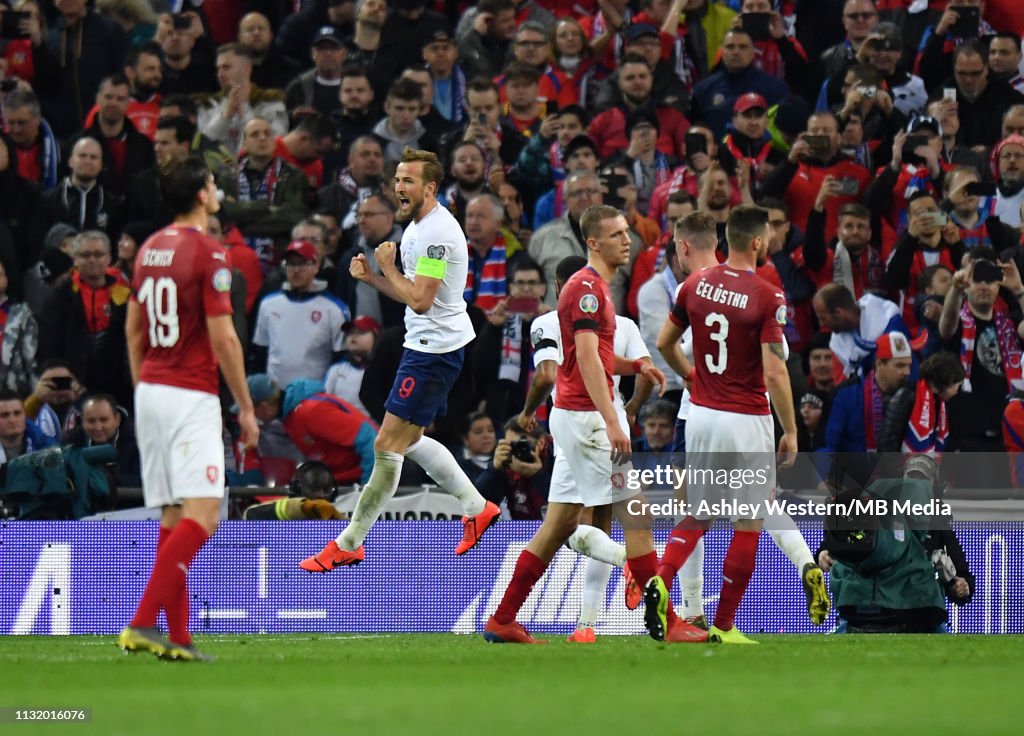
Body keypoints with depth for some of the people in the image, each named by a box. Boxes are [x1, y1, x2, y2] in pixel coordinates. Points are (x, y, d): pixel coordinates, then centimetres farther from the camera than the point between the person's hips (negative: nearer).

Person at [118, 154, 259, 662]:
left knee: (172, 515, 9)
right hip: (191, 396, -8)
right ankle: (142, 622, -23)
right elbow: (223, 339, -13)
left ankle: (177, 637, 6)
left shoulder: (150, 249, 11)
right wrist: (246, 407, -6)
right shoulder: (207, 253, -12)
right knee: (203, 515, -12)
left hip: (151, 391, 8)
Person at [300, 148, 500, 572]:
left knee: (388, 444, -8)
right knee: (410, 440, 19)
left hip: (434, 350, -11)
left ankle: (349, 544, -5)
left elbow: (420, 299, -25)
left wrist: (387, 268, -11)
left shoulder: (437, 231, -20)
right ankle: (477, 507, 30)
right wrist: (371, 276, 5)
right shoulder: (417, 226, 12)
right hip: (425, 344, 11)